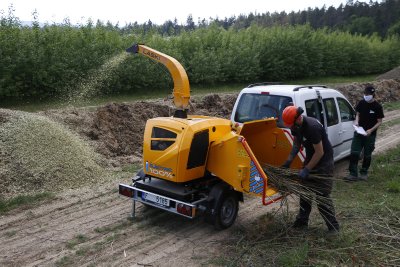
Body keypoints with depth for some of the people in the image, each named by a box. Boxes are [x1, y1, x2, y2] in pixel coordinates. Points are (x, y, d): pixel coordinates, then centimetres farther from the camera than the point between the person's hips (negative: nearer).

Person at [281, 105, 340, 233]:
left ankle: (333, 226, 4)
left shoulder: (312, 127, -31)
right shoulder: (296, 125, -6)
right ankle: (302, 221, 23)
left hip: (324, 161, -8)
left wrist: (306, 170, -22)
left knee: (322, 195, -8)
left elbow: (320, 152, -25)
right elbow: (297, 143, 9)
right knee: (305, 191, 12)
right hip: (310, 158, 8)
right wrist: (288, 161, 1)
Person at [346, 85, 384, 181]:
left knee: (367, 155, 8)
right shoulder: (361, 103, 1)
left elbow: (379, 122, -5)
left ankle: (364, 173, 24)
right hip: (359, 132, 3)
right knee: (354, 153, -6)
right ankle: (353, 174, -1)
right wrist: (356, 121, -7)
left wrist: (371, 130, -19)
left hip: (370, 134, -3)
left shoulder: (377, 107, -9)